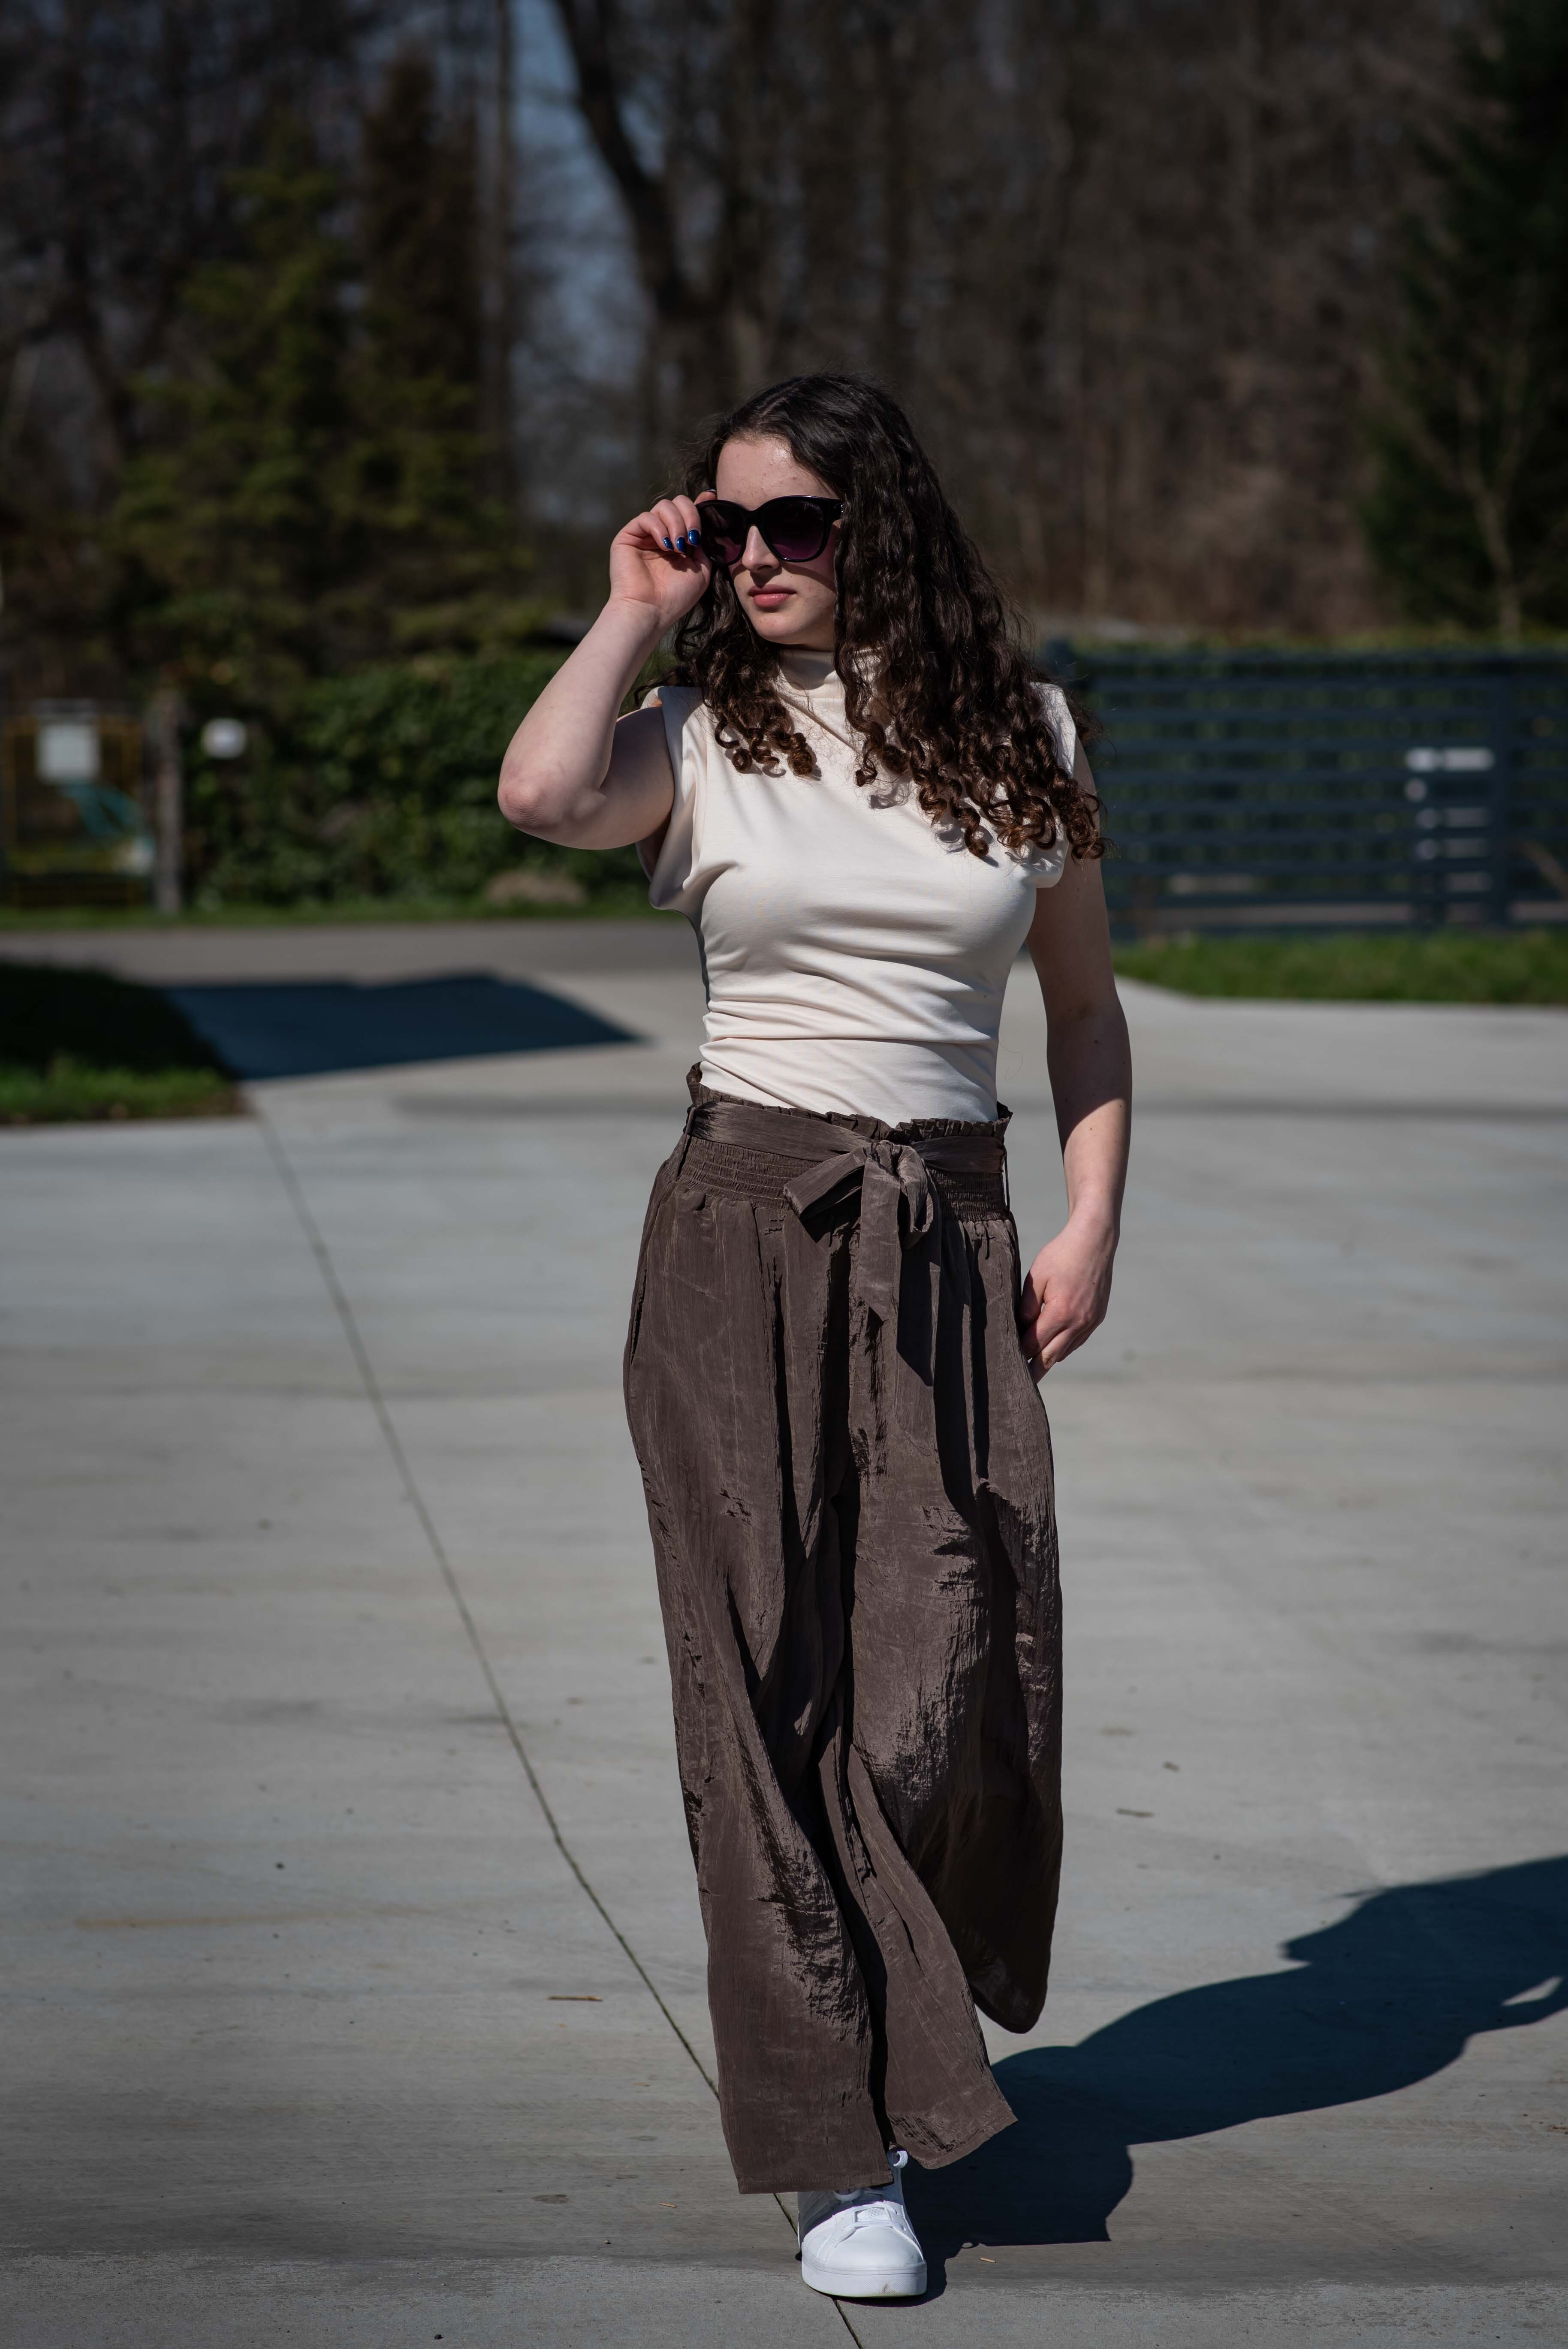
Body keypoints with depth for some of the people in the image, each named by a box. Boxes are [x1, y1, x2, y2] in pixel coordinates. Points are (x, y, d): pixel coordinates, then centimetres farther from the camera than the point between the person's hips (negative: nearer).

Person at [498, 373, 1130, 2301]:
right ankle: (838, 2149, 0)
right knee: (770, 1682, -5)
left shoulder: (1022, 737, 8)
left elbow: (1085, 1002, 15)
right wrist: (636, 611, -7)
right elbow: (541, 798, -21)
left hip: (950, 1238, 1)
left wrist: (1093, 1223, 4)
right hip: (745, 1225, -1)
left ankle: (916, 2021, 25)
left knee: (959, 1686, -6)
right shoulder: (705, 734, 3)